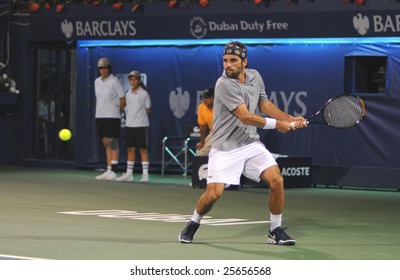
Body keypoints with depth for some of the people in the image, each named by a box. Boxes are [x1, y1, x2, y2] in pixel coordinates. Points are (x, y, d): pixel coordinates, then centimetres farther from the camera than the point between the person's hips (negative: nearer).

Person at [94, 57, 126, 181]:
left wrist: (117, 112, 1)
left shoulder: (114, 81, -7)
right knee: (106, 144, 7)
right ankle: (108, 171, 10)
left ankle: (113, 171, -8)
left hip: (112, 116, -6)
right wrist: (101, 111, 10)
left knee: (112, 143, -8)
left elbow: (122, 100, -4)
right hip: (99, 115, 6)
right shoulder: (97, 81, 11)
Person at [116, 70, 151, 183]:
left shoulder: (144, 93, -5)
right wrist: (130, 116, 5)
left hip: (141, 125, -5)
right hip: (129, 124, 5)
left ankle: (145, 174, -1)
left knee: (143, 149, -3)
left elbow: (148, 110, 0)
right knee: (130, 149, 8)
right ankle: (129, 174, 12)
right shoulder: (128, 94, 10)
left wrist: (140, 116, -4)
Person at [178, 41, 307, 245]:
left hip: (251, 144, 6)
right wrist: (276, 124, -14)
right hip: (225, 148, -6)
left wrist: (290, 119, 6)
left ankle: (276, 232, 6)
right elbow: (246, 117, -21)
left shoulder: (255, 76, 5)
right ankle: (193, 224, 17)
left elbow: (264, 104, 19)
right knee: (214, 193, -14)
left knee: (277, 180, -10)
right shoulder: (225, 84, -18)